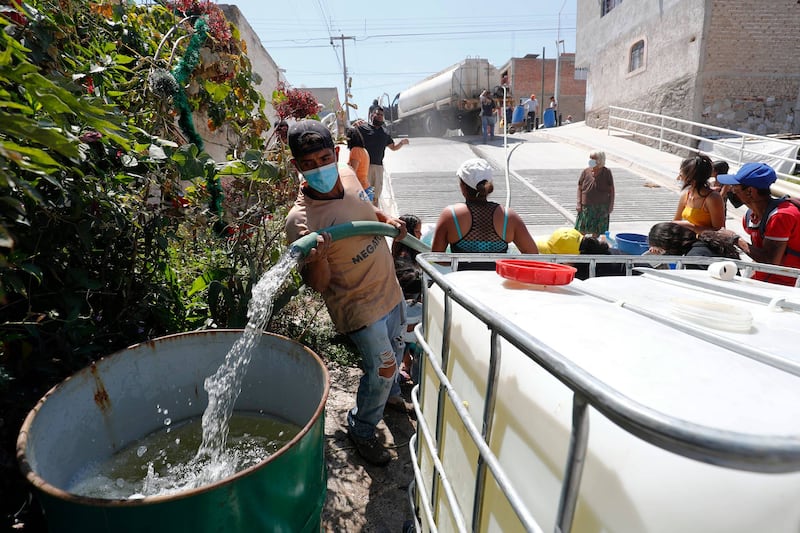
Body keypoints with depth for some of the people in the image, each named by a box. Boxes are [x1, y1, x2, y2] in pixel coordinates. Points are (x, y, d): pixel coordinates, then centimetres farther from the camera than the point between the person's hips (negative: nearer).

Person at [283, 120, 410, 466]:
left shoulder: (347, 175, -8)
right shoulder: (300, 220, -28)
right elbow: (318, 284, -24)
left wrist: (387, 219, -2)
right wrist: (317, 258, -44)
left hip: (390, 289, 7)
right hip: (358, 304, -7)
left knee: (395, 351, 25)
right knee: (382, 367, -2)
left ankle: (388, 392, 59)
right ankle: (361, 429, 29)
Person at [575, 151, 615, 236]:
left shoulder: (607, 172, -3)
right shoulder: (586, 171, 0)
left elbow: (612, 190, 1)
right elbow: (580, 188, 6)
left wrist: (611, 205, -3)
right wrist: (578, 203, -3)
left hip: (601, 207, -1)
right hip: (586, 206, 1)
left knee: (597, 231, 7)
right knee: (582, 231, 3)